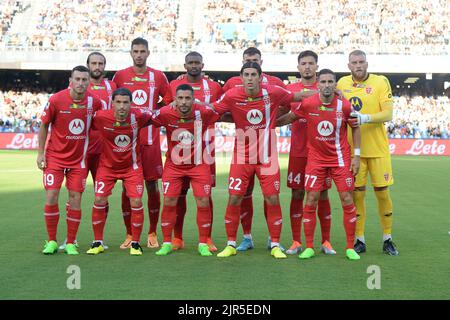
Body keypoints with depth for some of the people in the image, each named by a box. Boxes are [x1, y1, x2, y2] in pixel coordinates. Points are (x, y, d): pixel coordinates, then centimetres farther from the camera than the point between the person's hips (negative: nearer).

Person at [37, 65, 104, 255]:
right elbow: (44, 126, 0)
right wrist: (40, 153, -3)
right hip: (54, 157, -1)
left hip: (78, 159, 2)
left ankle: (71, 243, 12)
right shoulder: (56, 100, -13)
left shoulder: (94, 102, -7)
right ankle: (52, 241, 10)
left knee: (75, 200, 1)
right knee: (51, 197, -6)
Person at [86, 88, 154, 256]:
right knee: (99, 200, -5)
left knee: (136, 202, -8)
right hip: (107, 165, 0)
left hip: (132, 166, 0)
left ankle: (135, 243, 10)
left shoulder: (138, 116, -18)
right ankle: (98, 242, 12)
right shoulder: (100, 117, -21)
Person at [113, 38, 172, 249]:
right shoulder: (120, 76, 5)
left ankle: (152, 234, 14)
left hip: (150, 139, 0)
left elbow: (169, 102, 13)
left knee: (152, 186, 3)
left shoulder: (158, 77, 6)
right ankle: (129, 234, 11)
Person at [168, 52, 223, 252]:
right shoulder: (174, 85, 6)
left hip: (205, 146, 0)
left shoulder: (214, 87, 6)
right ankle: (177, 238, 13)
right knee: (179, 193, 4)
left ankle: (207, 239, 7)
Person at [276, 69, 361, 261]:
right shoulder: (307, 104, -10)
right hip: (316, 159, 0)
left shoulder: (344, 106, -10)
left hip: (341, 159, 0)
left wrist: (356, 155, 1)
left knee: (347, 201, 0)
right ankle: (309, 247, 8)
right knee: (311, 201, -3)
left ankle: (350, 248, 11)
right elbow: (289, 118, 7)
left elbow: (355, 127, 5)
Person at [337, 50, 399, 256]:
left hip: (378, 148, -2)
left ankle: (387, 240, 16)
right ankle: (360, 240, 14)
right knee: (357, 193, 4)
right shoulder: (342, 83, 6)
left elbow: (388, 114, -11)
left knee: (382, 193, 3)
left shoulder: (381, 82, -3)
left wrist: (364, 118, -25)